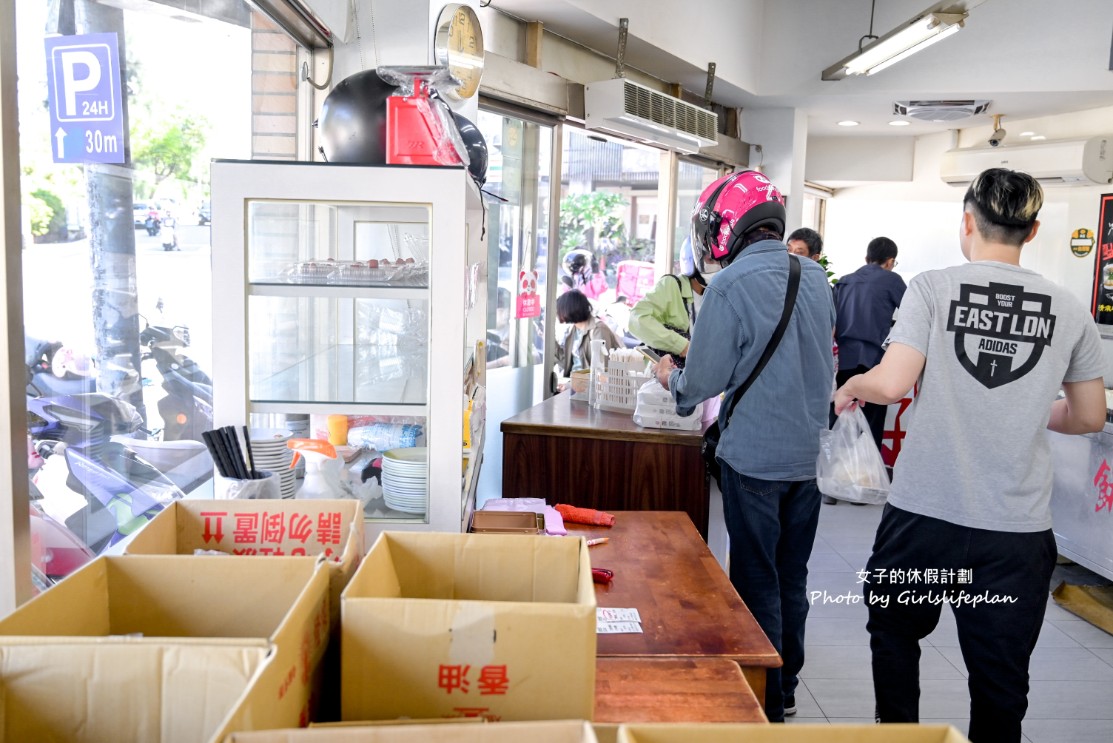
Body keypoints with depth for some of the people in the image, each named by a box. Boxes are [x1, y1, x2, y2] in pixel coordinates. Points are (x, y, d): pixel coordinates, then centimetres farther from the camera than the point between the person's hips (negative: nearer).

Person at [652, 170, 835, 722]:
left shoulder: (731, 286, -17)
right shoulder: (815, 277, 6)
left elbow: (701, 384, -14)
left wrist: (670, 377, 9)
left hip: (755, 458, -7)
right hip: (808, 453, 7)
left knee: (757, 583, 6)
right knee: (791, 578, 18)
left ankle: (766, 706, 17)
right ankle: (786, 687, 32)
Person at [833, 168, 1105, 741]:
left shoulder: (934, 287, -6)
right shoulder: (1068, 309, 3)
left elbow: (891, 383, -16)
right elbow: (1089, 417, 11)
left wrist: (849, 387, 5)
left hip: (924, 512, -2)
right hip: (1017, 528, 2)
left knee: (894, 635, 22)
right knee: (1000, 682, 13)